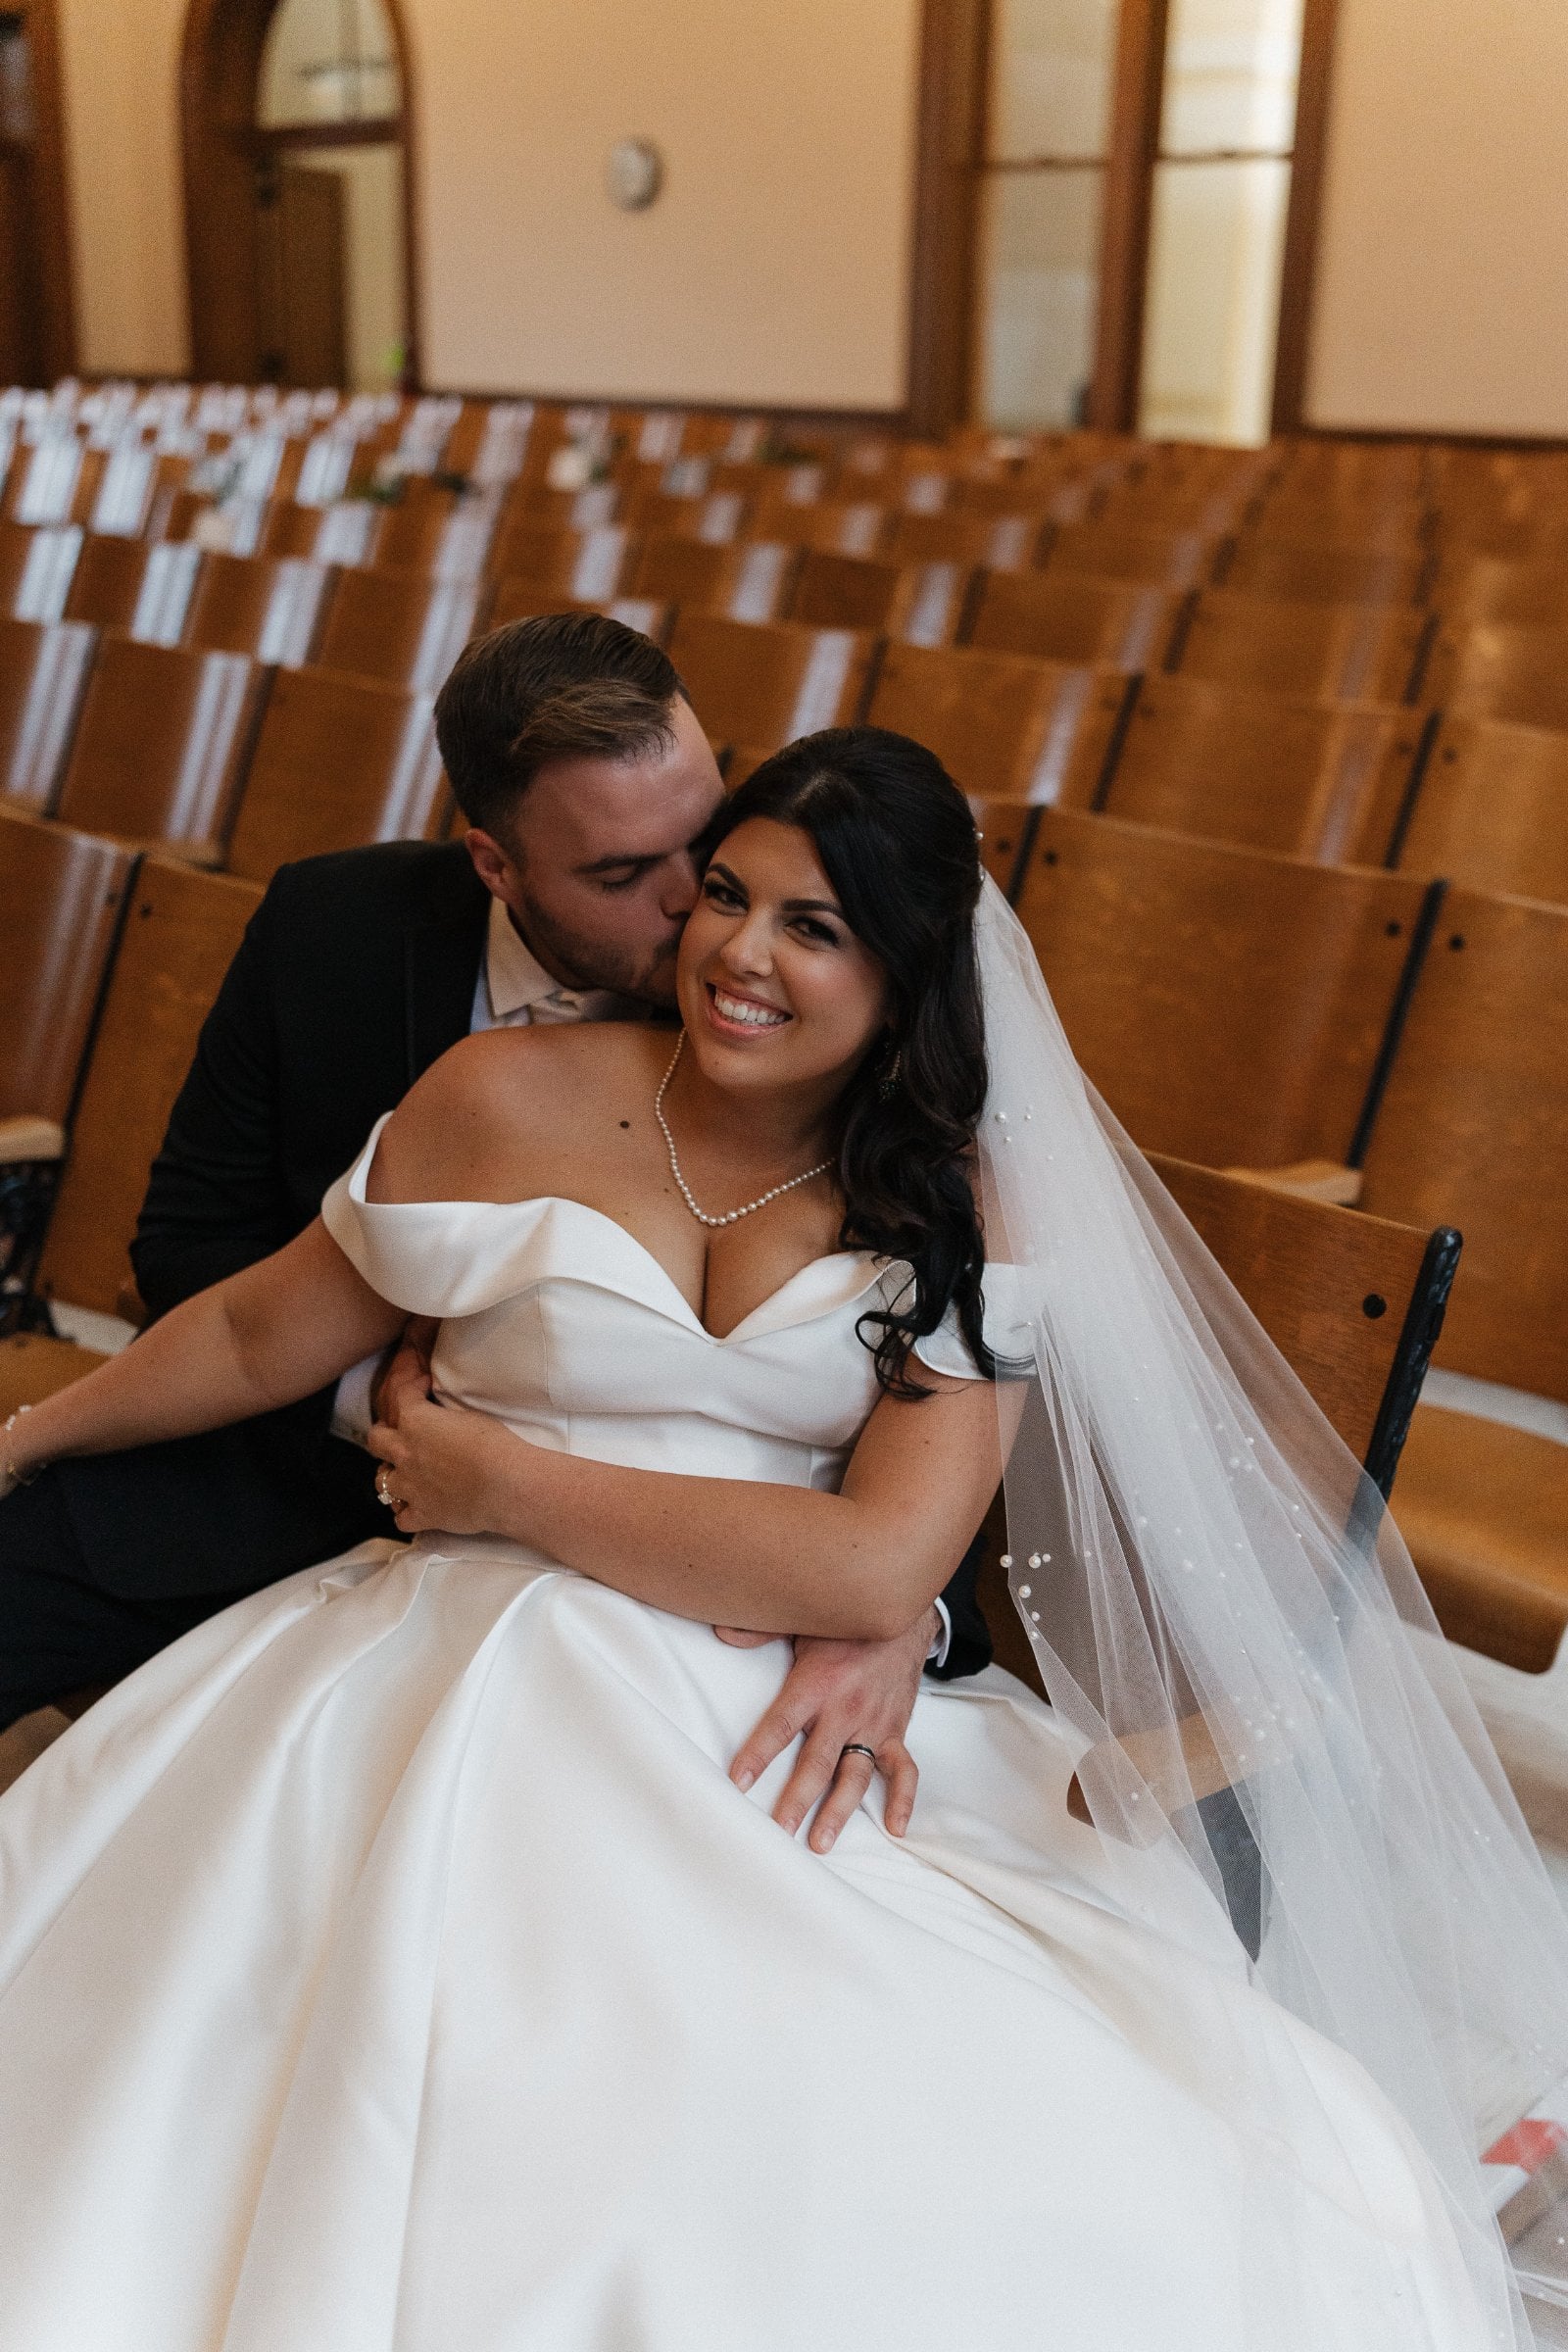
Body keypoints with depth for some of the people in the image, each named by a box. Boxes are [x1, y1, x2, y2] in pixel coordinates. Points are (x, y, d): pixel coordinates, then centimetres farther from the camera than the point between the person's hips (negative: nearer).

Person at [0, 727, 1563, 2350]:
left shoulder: (959, 1207, 0)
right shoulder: (517, 1094, -1)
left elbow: (881, 1566, -11)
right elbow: (265, 1332, 11)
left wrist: (510, 1480, -9)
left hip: (778, 1731, 0)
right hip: (487, 1704, 0)